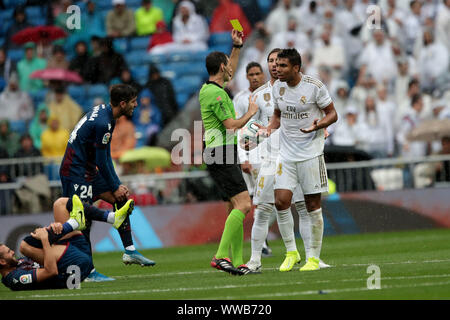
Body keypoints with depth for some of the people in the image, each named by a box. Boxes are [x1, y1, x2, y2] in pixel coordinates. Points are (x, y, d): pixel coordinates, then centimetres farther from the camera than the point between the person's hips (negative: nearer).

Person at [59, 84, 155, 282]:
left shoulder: (105, 113, 8)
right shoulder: (102, 123, -22)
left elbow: (106, 158, 13)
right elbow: (102, 162, -17)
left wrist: (117, 185, 9)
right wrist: (115, 188, -5)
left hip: (88, 169, 10)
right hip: (75, 171, -10)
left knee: (120, 199, 11)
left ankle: (129, 251, 15)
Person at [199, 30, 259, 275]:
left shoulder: (207, 89, 16)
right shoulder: (217, 94, -15)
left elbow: (230, 73, 36)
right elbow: (232, 125, -19)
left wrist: (237, 46, 32)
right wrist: (250, 113, -2)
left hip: (220, 156, 11)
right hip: (221, 156, -11)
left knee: (235, 208, 7)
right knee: (243, 204, -19)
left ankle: (237, 262, 3)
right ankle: (221, 255, -25)